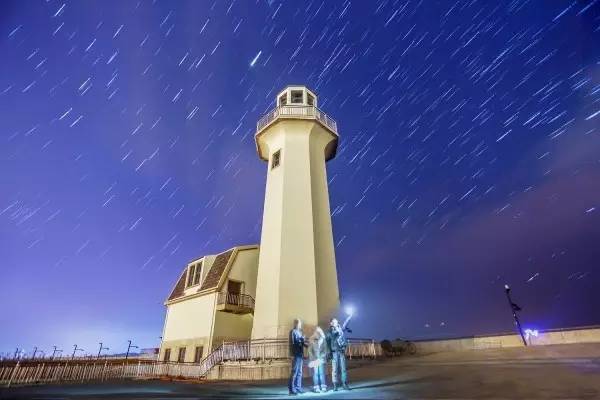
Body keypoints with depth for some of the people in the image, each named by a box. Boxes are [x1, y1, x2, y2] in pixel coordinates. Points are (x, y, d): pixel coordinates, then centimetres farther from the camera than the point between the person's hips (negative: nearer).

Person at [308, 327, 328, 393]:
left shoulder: (323, 341, 3)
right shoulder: (312, 341, -1)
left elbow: (325, 351, 6)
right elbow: (310, 351, 0)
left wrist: (320, 358, -2)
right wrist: (314, 359, -5)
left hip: (321, 360, 1)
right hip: (314, 360, -1)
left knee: (322, 373, 0)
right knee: (315, 373, -2)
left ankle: (323, 387, 8)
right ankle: (316, 388, 3)